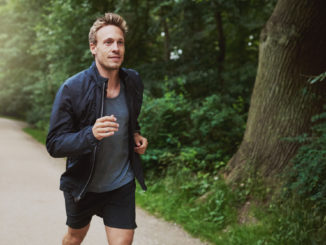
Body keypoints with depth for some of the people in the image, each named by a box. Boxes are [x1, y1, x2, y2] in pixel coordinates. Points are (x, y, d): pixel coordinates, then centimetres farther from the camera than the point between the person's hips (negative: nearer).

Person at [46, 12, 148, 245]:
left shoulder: (133, 82, -6)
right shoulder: (72, 88, -21)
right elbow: (54, 144, -22)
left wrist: (136, 135, -3)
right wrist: (91, 134, -39)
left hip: (122, 184, 2)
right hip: (82, 184, -2)